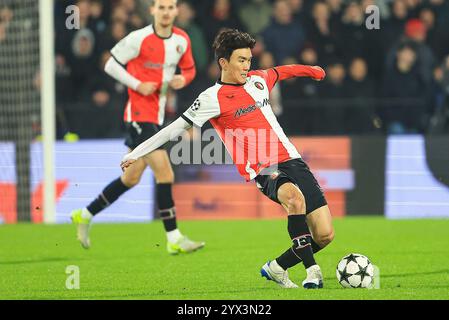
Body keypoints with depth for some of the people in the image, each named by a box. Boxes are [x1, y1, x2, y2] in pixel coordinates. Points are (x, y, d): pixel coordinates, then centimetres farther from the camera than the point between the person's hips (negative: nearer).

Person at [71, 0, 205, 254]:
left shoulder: (182, 40, 5)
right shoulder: (139, 38, -13)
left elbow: (189, 69, 19)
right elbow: (111, 65, -5)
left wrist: (183, 79, -4)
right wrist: (138, 85, -15)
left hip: (157, 116, 8)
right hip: (139, 115, -8)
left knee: (131, 178, 13)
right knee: (165, 173, -15)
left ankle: (85, 216, 29)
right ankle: (174, 239, -11)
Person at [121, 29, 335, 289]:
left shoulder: (258, 80, 14)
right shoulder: (214, 98, -4)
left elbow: (283, 71, 37)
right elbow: (177, 128, -2)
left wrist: (311, 70, 54)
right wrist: (137, 154, -2)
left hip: (292, 160, 7)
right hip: (264, 173, -6)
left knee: (325, 235, -4)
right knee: (294, 197, -39)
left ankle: (276, 268, 18)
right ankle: (312, 272, -32)